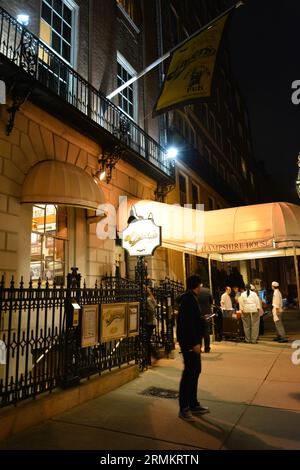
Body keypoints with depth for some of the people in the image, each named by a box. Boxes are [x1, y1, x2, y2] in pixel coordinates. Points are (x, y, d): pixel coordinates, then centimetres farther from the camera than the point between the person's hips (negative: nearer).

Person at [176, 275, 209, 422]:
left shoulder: (190, 298, 13)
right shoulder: (189, 299, -18)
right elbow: (188, 323, -24)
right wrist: (195, 343, -23)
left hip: (192, 341, 10)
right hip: (190, 343, -10)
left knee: (195, 371, 16)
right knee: (189, 373, -3)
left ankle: (193, 404, 28)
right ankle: (184, 408, 9)